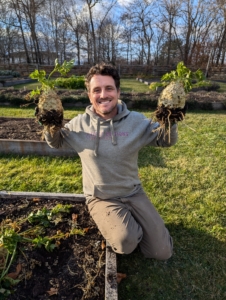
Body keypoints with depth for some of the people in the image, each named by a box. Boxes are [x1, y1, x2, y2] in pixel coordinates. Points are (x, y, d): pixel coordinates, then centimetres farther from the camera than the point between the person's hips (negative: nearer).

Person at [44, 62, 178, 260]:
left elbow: (166, 140, -1)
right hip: (101, 198, -1)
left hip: (133, 193, 2)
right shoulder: (79, 124, -8)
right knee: (125, 242, -27)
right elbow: (55, 142, 8)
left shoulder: (136, 121, -9)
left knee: (162, 251, 3)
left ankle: (131, 222, 28)